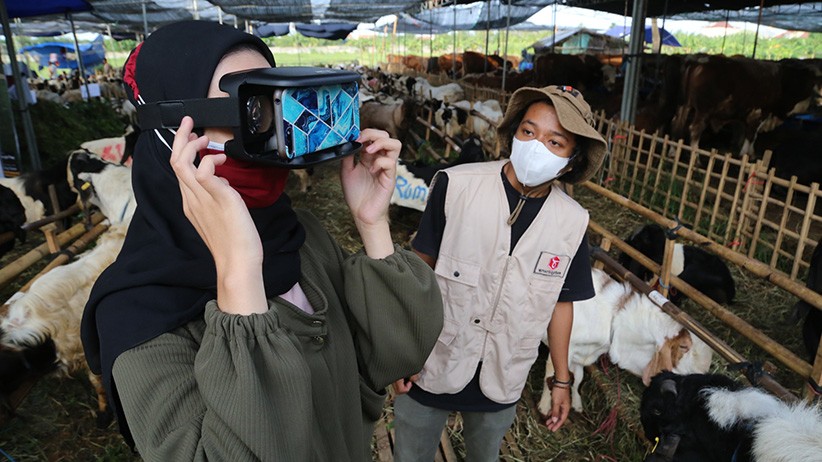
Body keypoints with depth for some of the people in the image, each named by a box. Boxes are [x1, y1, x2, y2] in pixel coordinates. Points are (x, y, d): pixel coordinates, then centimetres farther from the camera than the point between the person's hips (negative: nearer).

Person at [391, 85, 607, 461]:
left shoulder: (572, 223, -10)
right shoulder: (456, 186, -19)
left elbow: (561, 302, 2)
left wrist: (561, 380, 9)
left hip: (502, 381, 2)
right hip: (429, 368, -1)